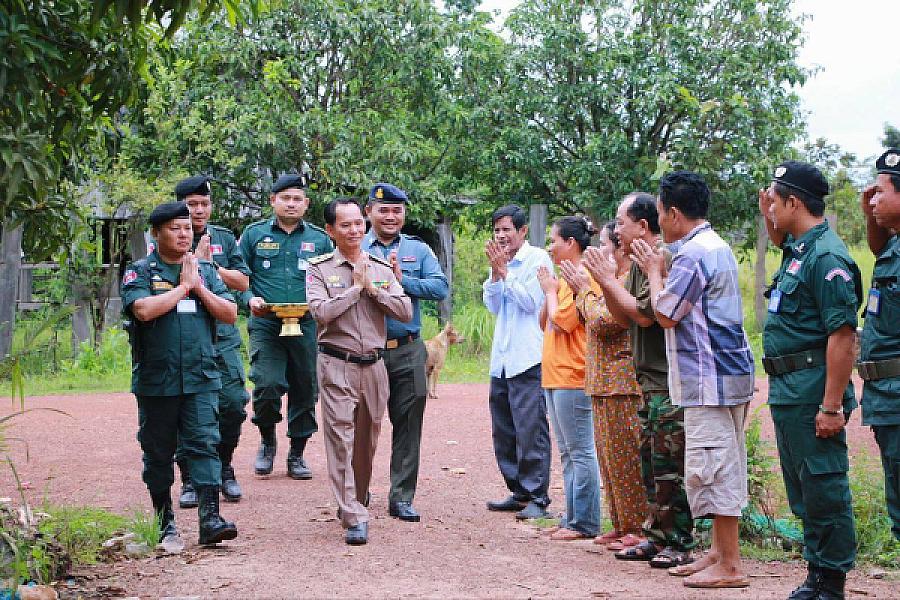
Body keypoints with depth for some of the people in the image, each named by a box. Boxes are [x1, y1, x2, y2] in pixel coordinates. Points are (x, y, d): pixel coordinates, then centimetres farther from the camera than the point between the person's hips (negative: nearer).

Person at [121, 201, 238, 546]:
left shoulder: (205, 271, 12)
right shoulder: (140, 272, 0)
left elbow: (230, 313, 5)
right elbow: (144, 309, -19)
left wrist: (199, 288, -6)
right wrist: (183, 286, -9)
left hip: (201, 378, 2)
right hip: (156, 381, -2)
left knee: (204, 444, -7)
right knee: (158, 451, 7)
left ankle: (210, 518, -12)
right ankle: (164, 521, 19)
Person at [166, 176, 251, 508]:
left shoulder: (225, 239, 13)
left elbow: (242, 282, 7)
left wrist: (211, 265, -4)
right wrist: (197, 259, -10)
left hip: (223, 336, 2)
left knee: (233, 403, -4)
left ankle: (224, 467, 16)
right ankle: (190, 479, 8)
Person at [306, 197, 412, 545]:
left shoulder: (381, 268, 10)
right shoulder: (320, 269, 0)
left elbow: (405, 312, 1)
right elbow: (321, 312, -17)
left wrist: (373, 290, -8)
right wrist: (356, 287, -10)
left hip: (374, 365, 4)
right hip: (337, 366, -4)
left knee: (367, 440, 12)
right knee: (341, 440, -9)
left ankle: (357, 499, 31)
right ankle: (354, 518, -10)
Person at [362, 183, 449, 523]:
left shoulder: (418, 250, 9)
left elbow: (441, 288, -4)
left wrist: (403, 280, -14)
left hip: (407, 352, 2)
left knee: (408, 424, 3)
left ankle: (402, 497, 10)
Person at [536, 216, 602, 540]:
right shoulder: (565, 278, 16)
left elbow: (561, 321, -19)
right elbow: (544, 323, 16)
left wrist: (551, 289, -5)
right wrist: (549, 290, 3)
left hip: (572, 379, -10)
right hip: (555, 377, 10)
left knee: (580, 452, -6)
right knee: (567, 453, 14)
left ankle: (585, 523, -3)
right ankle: (572, 518, 20)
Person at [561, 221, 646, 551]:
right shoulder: (617, 282, 19)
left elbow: (602, 323, -19)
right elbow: (590, 322, 20)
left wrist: (586, 290, -6)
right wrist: (581, 291, 10)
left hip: (623, 382, -11)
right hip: (605, 382, 11)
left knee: (624, 457, -6)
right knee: (610, 457, 13)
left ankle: (639, 528, 0)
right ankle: (622, 525, 20)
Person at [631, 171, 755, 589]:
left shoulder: (693, 253, -15)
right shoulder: (717, 247, 17)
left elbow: (665, 315, -12)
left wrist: (654, 272, 2)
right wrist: (660, 270, 16)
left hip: (710, 377, -11)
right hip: (729, 371, 11)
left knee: (712, 467, -8)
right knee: (722, 468, 14)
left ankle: (729, 566, -5)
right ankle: (719, 553, 21)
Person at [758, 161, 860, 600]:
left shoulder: (826, 257, -17)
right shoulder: (797, 251, 13)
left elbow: (843, 336, -23)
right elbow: (781, 241, 42)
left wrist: (832, 406, -25)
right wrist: (768, 218, 21)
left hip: (812, 391, -10)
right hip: (788, 390, 10)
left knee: (823, 487, -4)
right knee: (802, 488, 15)